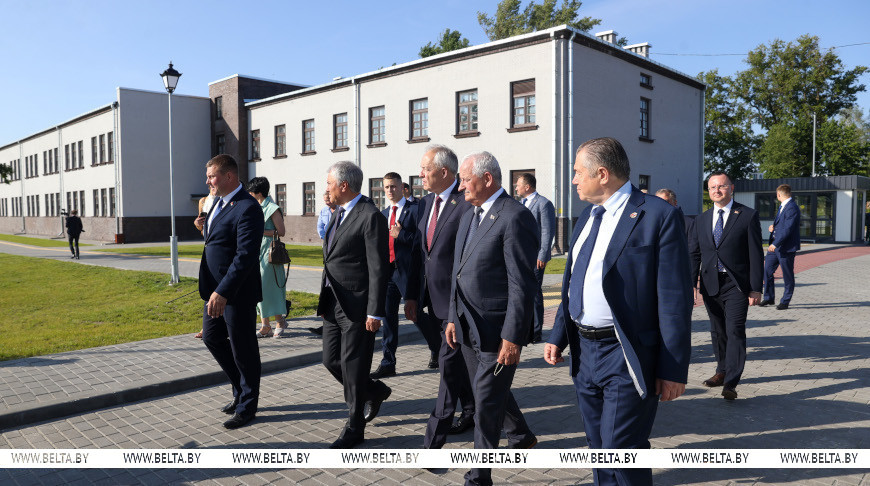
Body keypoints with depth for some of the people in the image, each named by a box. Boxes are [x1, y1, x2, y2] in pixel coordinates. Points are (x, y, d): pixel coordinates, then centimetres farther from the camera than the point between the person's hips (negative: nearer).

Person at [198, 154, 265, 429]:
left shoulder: (247, 208, -20)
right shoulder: (219, 202, 12)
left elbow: (245, 256, -26)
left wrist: (223, 292, -29)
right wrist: (204, 226, 6)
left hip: (237, 293, -10)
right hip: (216, 289, 10)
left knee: (243, 349, 4)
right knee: (211, 337, 18)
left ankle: (246, 406, 22)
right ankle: (241, 391, 36)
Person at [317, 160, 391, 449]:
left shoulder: (371, 217, -15)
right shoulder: (338, 213, 13)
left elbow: (378, 269, -17)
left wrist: (374, 313, -18)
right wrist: (324, 300, 16)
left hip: (356, 306, -9)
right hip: (333, 303, 9)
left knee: (353, 366, 2)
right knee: (331, 361, 13)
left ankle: (354, 429, 19)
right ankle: (375, 392, 37)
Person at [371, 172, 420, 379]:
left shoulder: (414, 209, -5)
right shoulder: (383, 214, 17)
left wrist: (402, 235, -21)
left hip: (407, 269, -6)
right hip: (387, 269, 6)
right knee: (388, 315, 8)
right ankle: (388, 363, 16)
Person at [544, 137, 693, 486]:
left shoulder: (658, 216, -13)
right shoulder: (588, 216, 11)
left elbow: (675, 299, -15)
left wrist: (673, 369, -15)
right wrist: (558, 336, 11)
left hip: (627, 356, -8)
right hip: (584, 351, 8)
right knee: (598, 447, 19)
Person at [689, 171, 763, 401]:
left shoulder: (748, 216, -2)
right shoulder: (701, 219, 10)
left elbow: (756, 255, -4)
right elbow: (694, 254, 10)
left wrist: (756, 288, -8)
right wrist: (690, 284, 0)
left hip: (736, 285, -4)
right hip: (710, 285, 4)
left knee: (735, 331, -9)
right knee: (717, 331, 13)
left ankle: (730, 383, -8)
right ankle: (721, 372, 28)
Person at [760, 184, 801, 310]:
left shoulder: (792, 208, -17)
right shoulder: (783, 206, 13)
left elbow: (787, 229, -24)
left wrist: (775, 244, -26)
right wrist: (773, 227, 4)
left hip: (786, 247, -9)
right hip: (775, 245, 9)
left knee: (787, 276, 4)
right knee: (767, 270, 9)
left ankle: (785, 301, 15)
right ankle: (768, 298, 21)